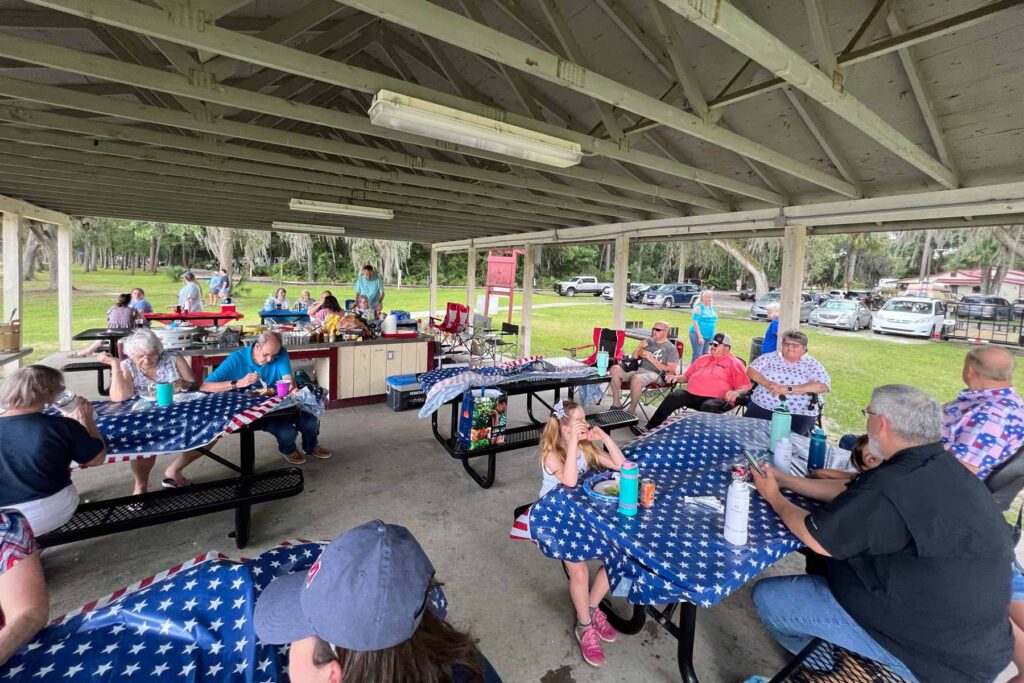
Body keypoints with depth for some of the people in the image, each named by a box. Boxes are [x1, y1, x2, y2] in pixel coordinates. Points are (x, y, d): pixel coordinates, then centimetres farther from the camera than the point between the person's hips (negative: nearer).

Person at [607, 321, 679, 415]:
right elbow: (634, 357, 22)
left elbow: (671, 371, -7)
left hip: (654, 374, -6)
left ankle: (631, 411, -21)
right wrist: (640, 347, 1)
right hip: (638, 369, 6)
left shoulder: (671, 348, 3)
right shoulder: (649, 341, 18)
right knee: (615, 369, -18)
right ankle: (616, 404, -13)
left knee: (636, 378, -38)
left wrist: (651, 358, -11)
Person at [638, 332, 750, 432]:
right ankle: (649, 428, -19)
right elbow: (687, 376, 32)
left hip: (715, 399, -4)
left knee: (709, 407, -39)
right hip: (691, 395, 5)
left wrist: (736, 392, -22)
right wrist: (677, 378, 10)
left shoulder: (734, 363, 10)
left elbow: (745, 386, 0)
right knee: (672, 398, -21)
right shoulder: (703, 359, 26)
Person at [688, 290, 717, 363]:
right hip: (697, 334, -7)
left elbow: (713, 321, 22)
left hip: (709, 335, 7)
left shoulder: (711, 307, 13)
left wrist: (713, 335, 18)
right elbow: (695, 322, -13)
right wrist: (700, 336, -18)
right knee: (697, 355, -11)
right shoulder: (698, 307, -8)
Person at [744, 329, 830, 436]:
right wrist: (766, 383, -15)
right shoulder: (770, 357, 11)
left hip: (798, 414, -2)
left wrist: (788, 389, -19)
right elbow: (751, 370, 5)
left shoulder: (812, 364, 5)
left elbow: (823, 386, -11)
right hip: (761, 407, 2)